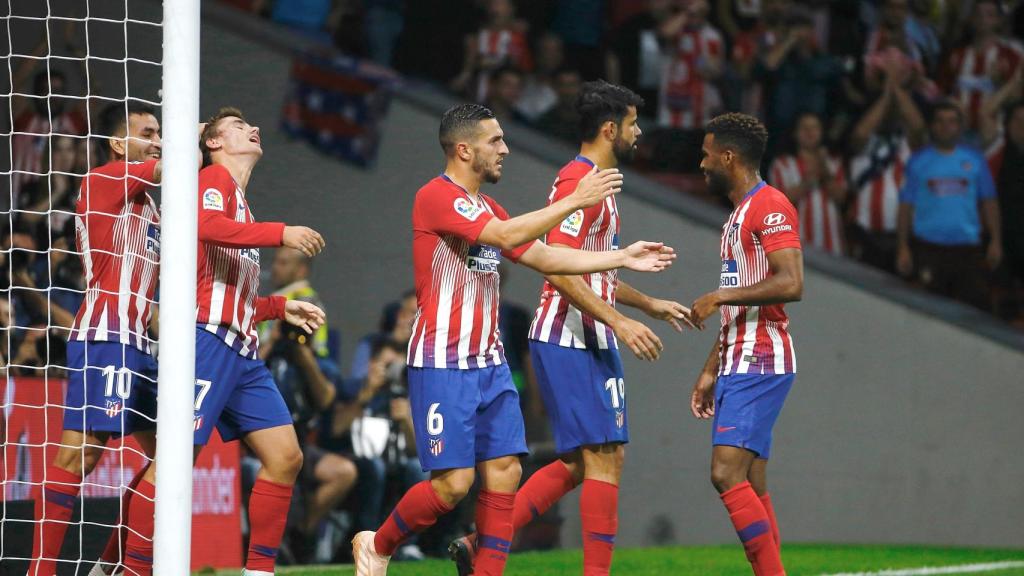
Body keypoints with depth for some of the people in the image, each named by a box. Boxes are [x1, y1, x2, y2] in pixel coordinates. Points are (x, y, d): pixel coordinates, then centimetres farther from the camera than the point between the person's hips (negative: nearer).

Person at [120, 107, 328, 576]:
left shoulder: (240, 203, 25)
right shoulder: (215, 178, 0)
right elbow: (204, 223, -24)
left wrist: (281, 307, 23)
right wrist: (279, 233, -24)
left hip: (242, 352, 9)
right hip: (208, 339, -9)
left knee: (285, 457, 2)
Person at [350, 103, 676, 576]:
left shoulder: (488, 210, 16)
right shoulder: (437, 196, -13)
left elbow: (545, 257, 20)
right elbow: (506, 236, -24)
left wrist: (623, 258, 15)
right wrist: (575, 201, -22)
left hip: (489, 363, 9)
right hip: (443, 365, -9)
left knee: (504, 472, 0)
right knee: (453, 482, -9)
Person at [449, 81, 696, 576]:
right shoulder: (579, 181, -14)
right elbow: (559, 269, -23)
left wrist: (649, 304, 27)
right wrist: (618, 321, -26)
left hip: (587, 340, 10)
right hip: (570, 339, -10)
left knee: (577, 463, 10)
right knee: (604, 457, -9)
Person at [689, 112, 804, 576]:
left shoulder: (770, 207, -11)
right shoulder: (738, 215, 21)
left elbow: (790, 284, -23)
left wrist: (719, 297, -17)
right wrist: (711, 370, 25)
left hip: (760, 363, -10)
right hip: (739, 362, 10)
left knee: (727, 473, -19)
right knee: (750, 485, 6)